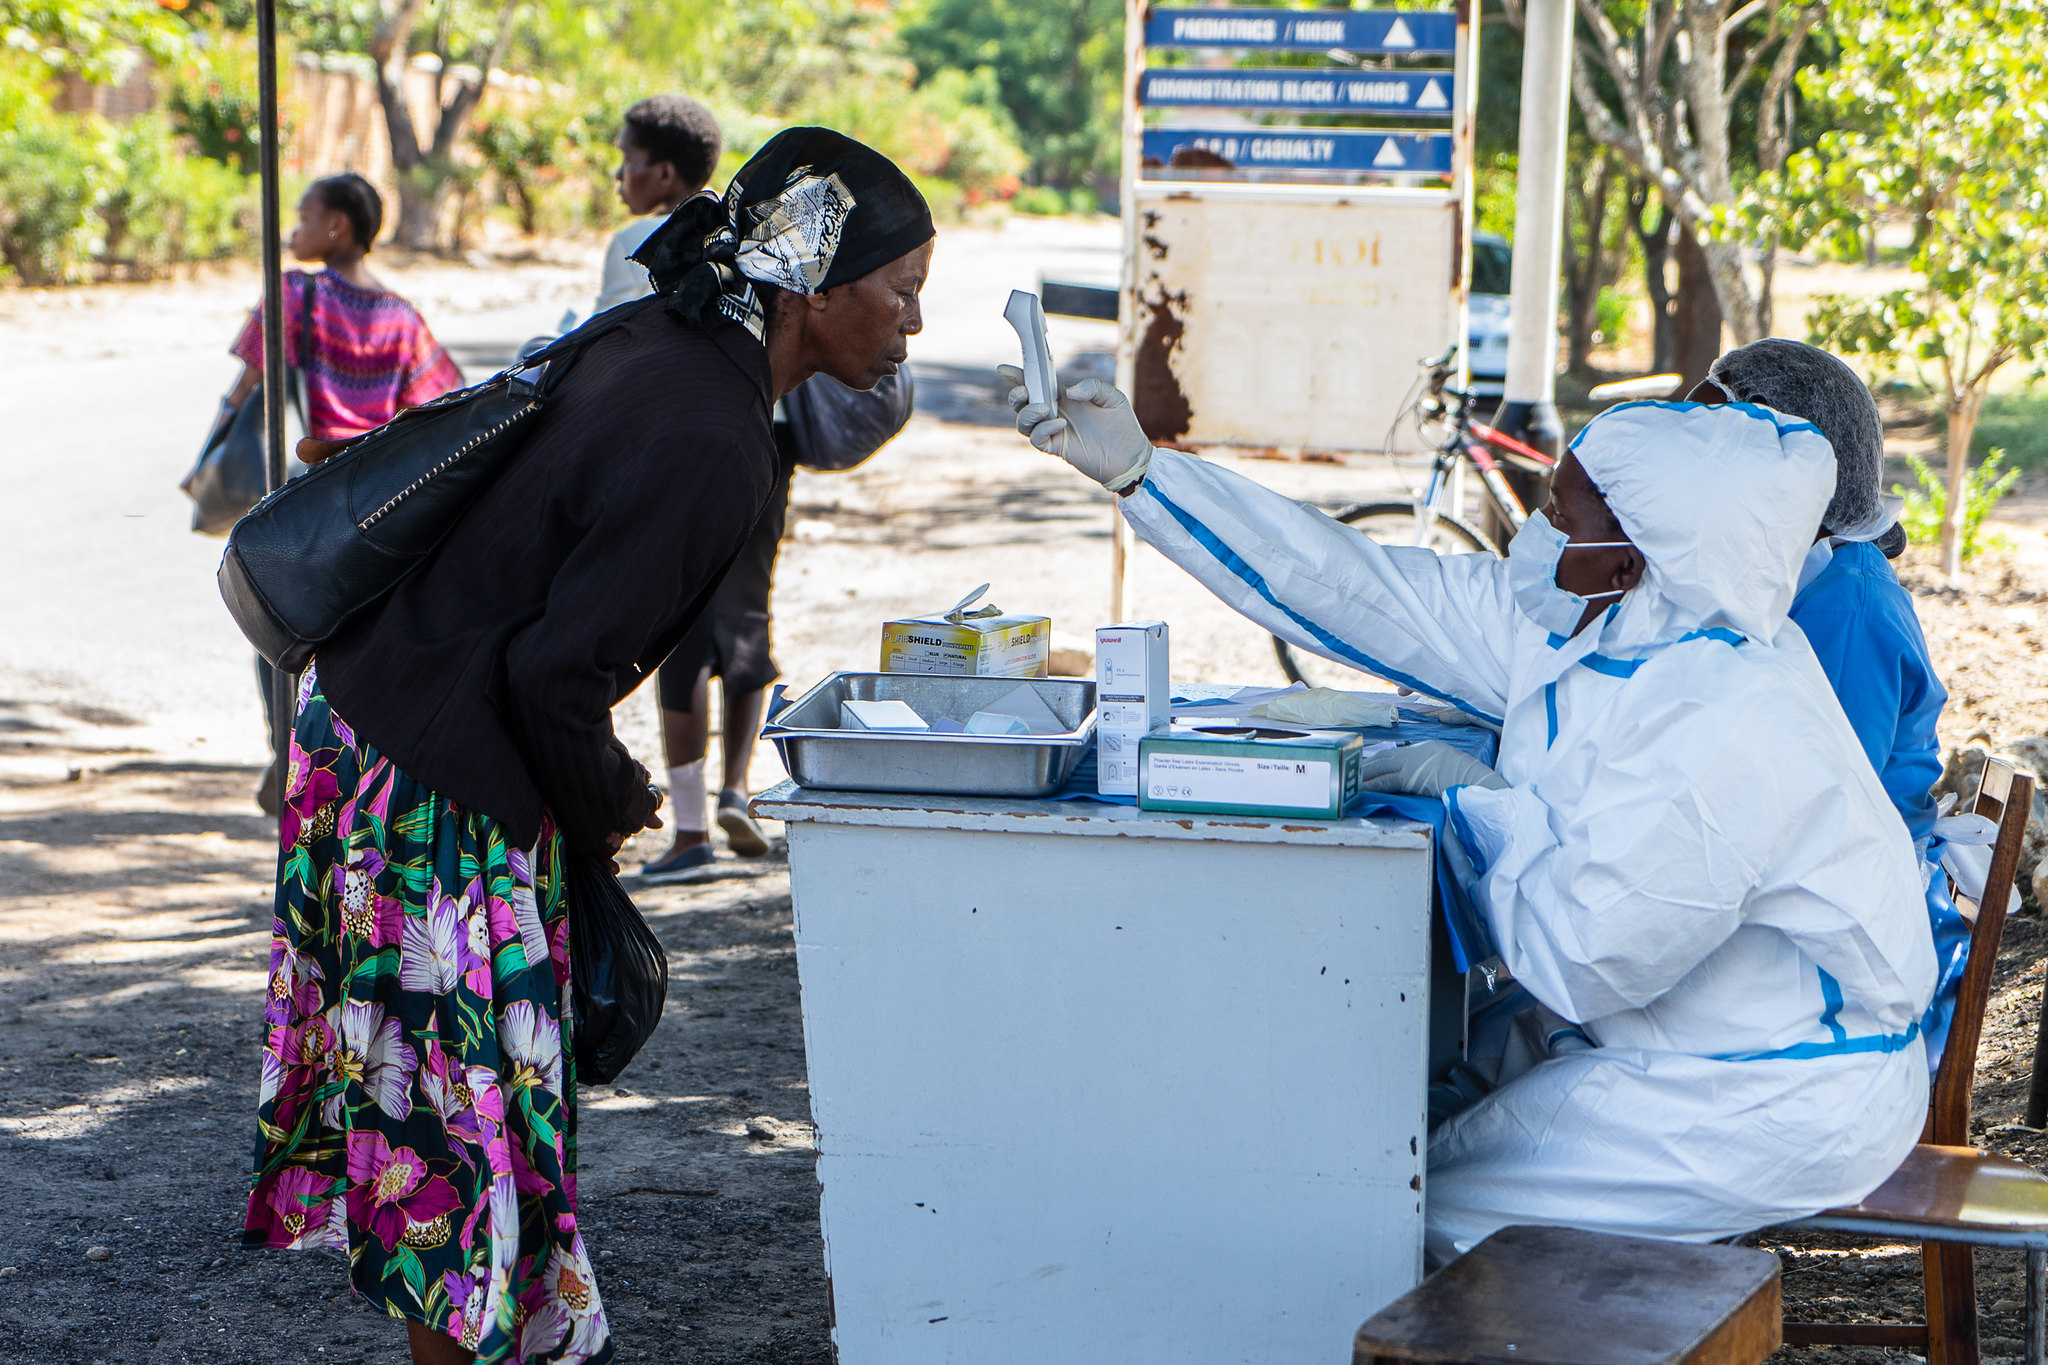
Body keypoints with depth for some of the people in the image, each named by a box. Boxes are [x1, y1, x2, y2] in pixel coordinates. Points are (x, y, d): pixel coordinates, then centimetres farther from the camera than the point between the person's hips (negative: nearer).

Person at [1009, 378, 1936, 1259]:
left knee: (1434, 1200, -6)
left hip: (1776, 1105, -9)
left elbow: (1581, 959, -27)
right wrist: (1137, 470, -1)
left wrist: (1471, 791, -14)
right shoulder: (1573, 629, -2)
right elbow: (1359, 589, 1)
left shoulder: (1732, 726, -30)